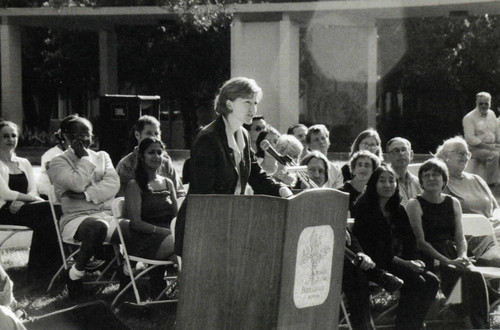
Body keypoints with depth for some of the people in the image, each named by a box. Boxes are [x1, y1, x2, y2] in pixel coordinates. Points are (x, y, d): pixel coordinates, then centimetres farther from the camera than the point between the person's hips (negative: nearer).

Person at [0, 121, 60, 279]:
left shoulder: (24, 163, 22)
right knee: (46, 209, -31)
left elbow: (33, 191, 10)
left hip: (23, 208, 5)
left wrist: (21, 201, -11)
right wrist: (31, 198, -9)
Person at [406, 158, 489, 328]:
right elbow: (420, 242, -7)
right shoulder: (415, 204, 1)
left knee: (475, 275, -27)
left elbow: (460, 238, 14)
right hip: (429, 259, -4)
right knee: (467, 274, -29)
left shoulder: (453, 203, 17)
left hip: (452, 254, 4)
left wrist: (462, 256, -9)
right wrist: (448, 261, -17)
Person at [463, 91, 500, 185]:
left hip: (491, 145, 7)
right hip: (475, 148, -7)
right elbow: (470, 139, -14)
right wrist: (488, 147, -19)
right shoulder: (469, 118, -6)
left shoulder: (491, 114, 16)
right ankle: (491, 183, -29)